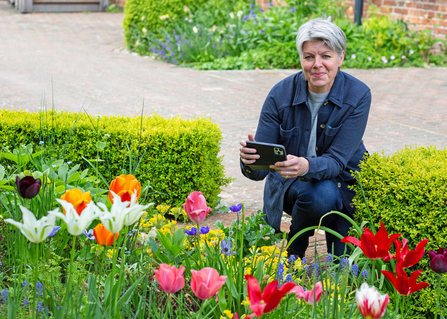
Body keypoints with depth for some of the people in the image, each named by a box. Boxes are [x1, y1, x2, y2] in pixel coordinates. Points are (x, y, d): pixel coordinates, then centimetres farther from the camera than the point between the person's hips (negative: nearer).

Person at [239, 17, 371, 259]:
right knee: (314, 194, -31)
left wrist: (307, 166, -45)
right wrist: (250, 161, -41)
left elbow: (337, 160, -23)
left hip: (341, 180, 1)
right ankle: (295, 249, 0)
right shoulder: (281, 94, -16)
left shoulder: (358, 95, -17)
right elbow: (259, 170, -16)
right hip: (289, 184, -1)